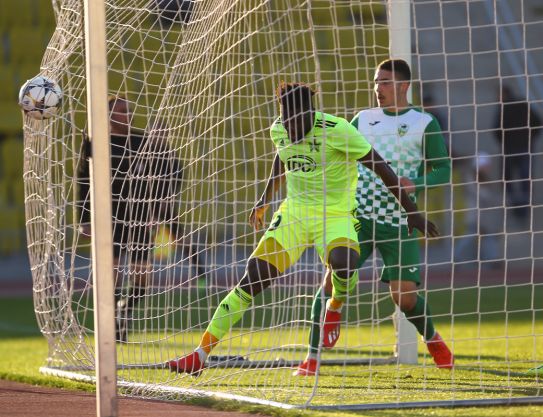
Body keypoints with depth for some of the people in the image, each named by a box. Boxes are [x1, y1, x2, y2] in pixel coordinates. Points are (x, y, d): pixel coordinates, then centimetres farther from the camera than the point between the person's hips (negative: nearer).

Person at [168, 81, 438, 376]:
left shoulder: (336, 130, -18)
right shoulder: (279, 129, -1)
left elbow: (381, 168, -10)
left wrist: (410, 211, -7)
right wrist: (265, 199, 33)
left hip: (335, 216, -4)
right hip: (293, 212, 4)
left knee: (344, 262, -37)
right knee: (252, 278, -10)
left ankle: (334, 309, 1)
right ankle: (200, 355, -8)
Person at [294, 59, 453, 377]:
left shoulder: (424, 124, 0)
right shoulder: (363, 119, 11)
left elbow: (443, 169, -1)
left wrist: (416, 185, -18)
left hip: (397, 220, -2)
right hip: (358, 216, 2)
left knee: (404, 294, -3)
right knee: (334, 277, -13)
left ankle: (432, 339, 29)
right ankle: (313, 357, -9)